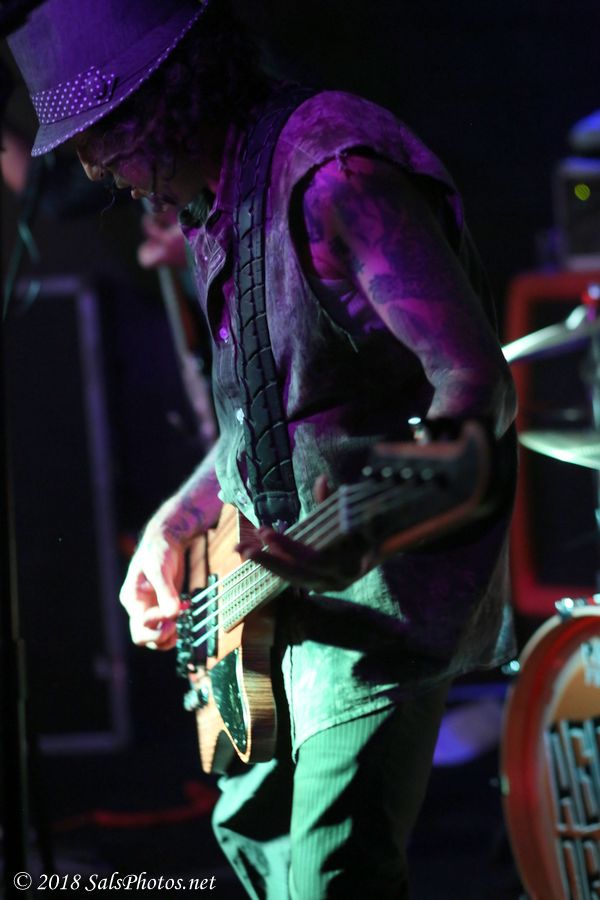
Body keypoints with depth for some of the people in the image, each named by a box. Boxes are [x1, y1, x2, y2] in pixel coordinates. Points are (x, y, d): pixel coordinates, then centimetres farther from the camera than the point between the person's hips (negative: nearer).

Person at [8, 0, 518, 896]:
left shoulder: (334, 173, -23)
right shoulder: (218, 205, 8)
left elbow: (478, 387, -31)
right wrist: (173, 529, 13)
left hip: (386, 590, -10)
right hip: (287, 597, 11)